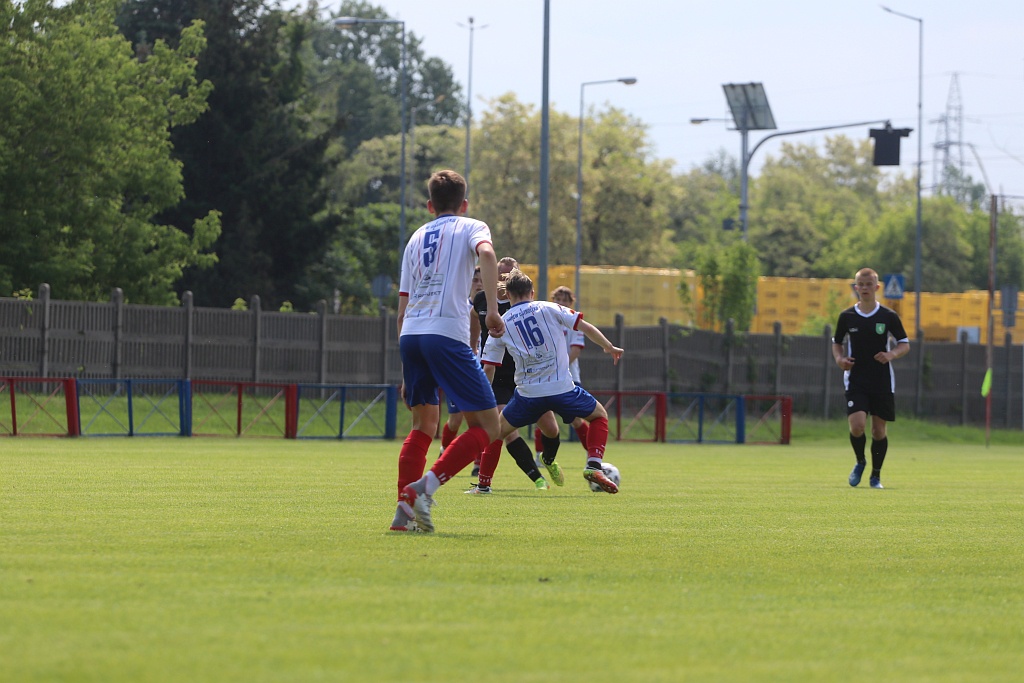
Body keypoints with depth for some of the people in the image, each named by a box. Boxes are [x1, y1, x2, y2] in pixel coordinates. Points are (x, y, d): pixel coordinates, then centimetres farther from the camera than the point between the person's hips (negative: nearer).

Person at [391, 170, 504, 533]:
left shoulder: (416, 238, 26)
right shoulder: (470, 227, 13)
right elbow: (486, 254, -13)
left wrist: (407, 373, 27)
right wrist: (492, 309, -18)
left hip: (410, 335, 6)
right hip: (447, 333, -6)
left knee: (423, 424, 20)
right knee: (486, 427, -1)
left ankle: (405, 510, 9)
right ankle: (426, 485, -19)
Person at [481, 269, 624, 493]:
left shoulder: (501, 324, 7)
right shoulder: (549, 309, 4)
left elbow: (488, 368, 7)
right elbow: (586, 327, 2)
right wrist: (609, 347, 17)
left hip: (528, 392, 1)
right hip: (562, 388, -1)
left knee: (498, 431, 20)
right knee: (599, 416, 20)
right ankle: (593, 465, 1)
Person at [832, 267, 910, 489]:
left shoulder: (889, 317, -1)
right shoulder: (847, 316, 2)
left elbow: (905, 344, 6)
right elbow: (837, 343, 14)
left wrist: (891, 354, -15)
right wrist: (840, 359, -7)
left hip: (882, 382, 0)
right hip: (855, 381, 0)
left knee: (879, 429, 3)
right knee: (857, 425, -16)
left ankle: (876, 475, 20)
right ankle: (860, 462, 13)